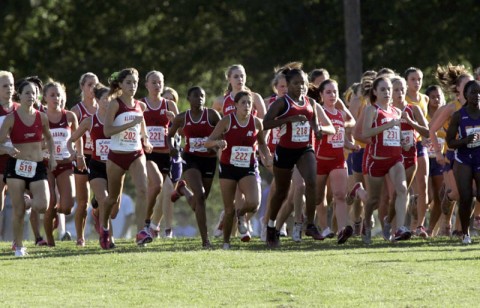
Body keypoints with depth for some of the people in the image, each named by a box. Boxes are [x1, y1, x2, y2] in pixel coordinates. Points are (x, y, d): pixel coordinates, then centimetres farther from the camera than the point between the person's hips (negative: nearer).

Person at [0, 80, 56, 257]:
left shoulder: (41, 118, 5)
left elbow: (48, 138, 24)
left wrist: (52, 156, 10)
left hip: (37, 168, 2)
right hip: (16, 166, -2)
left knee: (42, 206, -14)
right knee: (18, 211, -4)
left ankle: (27, 202, 22)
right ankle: (19, 247, 13)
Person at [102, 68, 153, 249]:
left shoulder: (140, 106, 8)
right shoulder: (115, 104, -7)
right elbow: (107, 131, -19)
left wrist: (146, 141, 10)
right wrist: (131, 123, -23)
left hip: (136, 154, 3)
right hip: (116, 155, -3)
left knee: (142, 189, -21)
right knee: (113, 197, 11)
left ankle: (141, 232, -26)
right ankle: (104, 229, 37)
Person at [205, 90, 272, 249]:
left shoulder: (256, 123, -1)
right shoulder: (227, 121, -9)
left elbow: (262, 143, 18)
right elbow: (208, 142, -10)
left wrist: (267, 157, 0)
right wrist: (218, 142, -32)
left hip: (248, 169, 1)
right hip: (228, 168, -1)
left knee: (253, 203, -22)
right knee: (229, 210, 1)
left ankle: (241, 215, 15)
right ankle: (226, 243, 21)